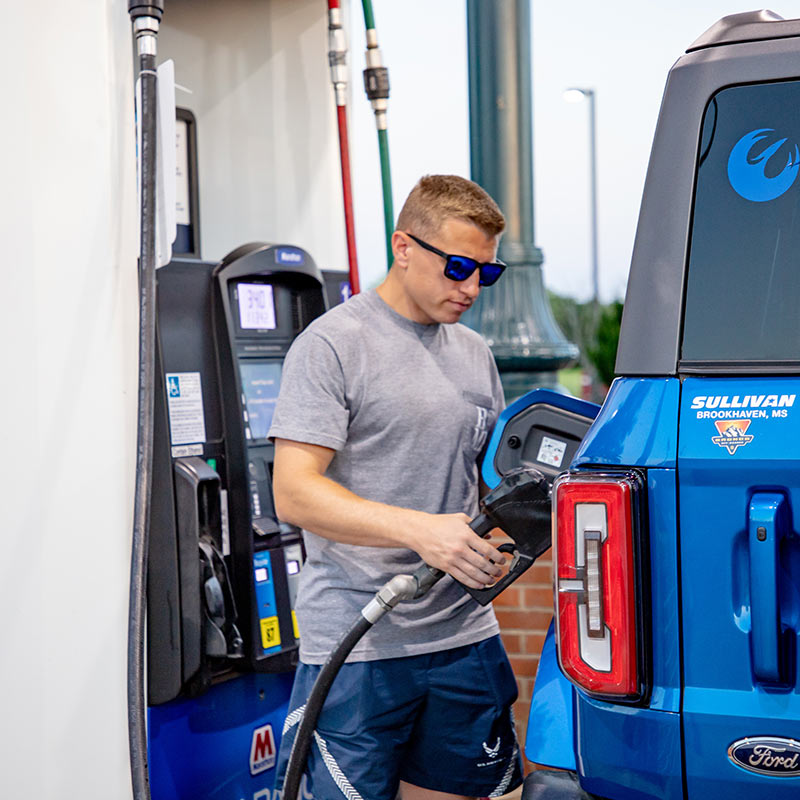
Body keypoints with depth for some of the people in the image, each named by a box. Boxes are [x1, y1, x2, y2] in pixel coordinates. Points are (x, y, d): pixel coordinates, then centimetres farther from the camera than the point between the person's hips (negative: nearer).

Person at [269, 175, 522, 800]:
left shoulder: (475, 354, 15)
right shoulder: (333, 344, -7)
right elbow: (294, 493, -16)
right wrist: (420, 530, -28)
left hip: (464, 635, 6)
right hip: (357, 648, -6)